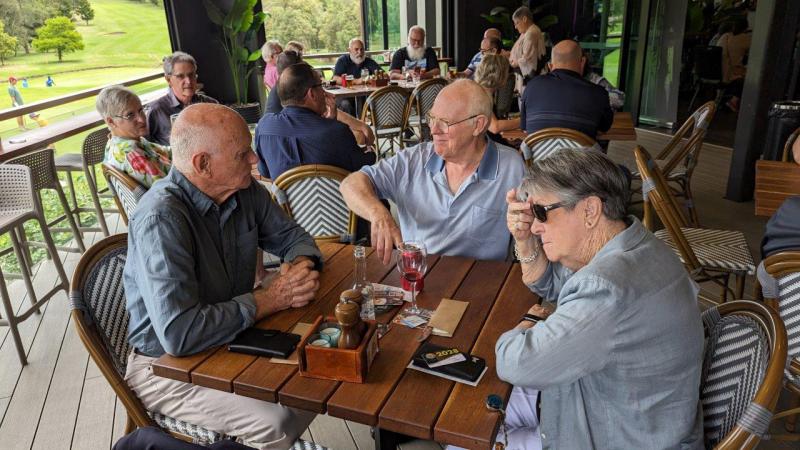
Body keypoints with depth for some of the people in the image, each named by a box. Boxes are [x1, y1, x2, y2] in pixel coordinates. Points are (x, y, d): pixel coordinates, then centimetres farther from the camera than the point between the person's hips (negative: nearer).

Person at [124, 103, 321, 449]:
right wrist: (269, 299, -25)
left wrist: (301, 265, -15)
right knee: (275, 421, -24)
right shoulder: (162, 218, -29)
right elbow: (178, 334, -36)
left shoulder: (244, 191, -6)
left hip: (232, 336, 7)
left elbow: (291, 236, 9)